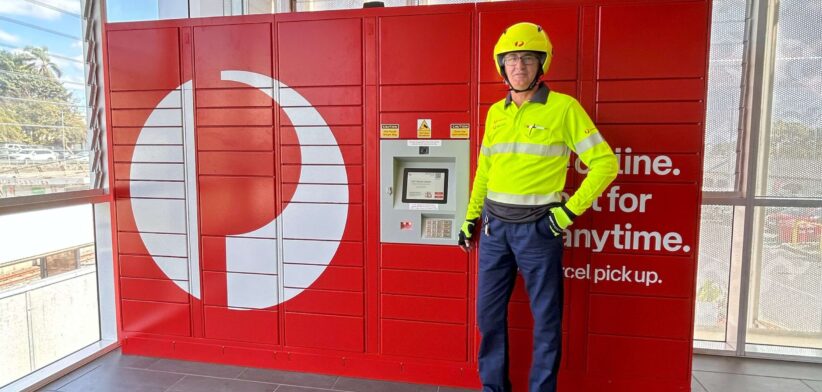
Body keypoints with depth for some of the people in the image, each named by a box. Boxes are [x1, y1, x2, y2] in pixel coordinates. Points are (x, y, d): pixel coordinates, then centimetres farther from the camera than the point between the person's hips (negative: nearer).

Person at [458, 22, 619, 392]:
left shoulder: (563, 108, -7)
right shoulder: (495, 112, 9)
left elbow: (605, 162, -7)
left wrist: (570, 210, -11)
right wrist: (471, 217, 16)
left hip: (538, 227, -5)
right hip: (495, 225, 5)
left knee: (546, 317, 8)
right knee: (489, 311, 12)